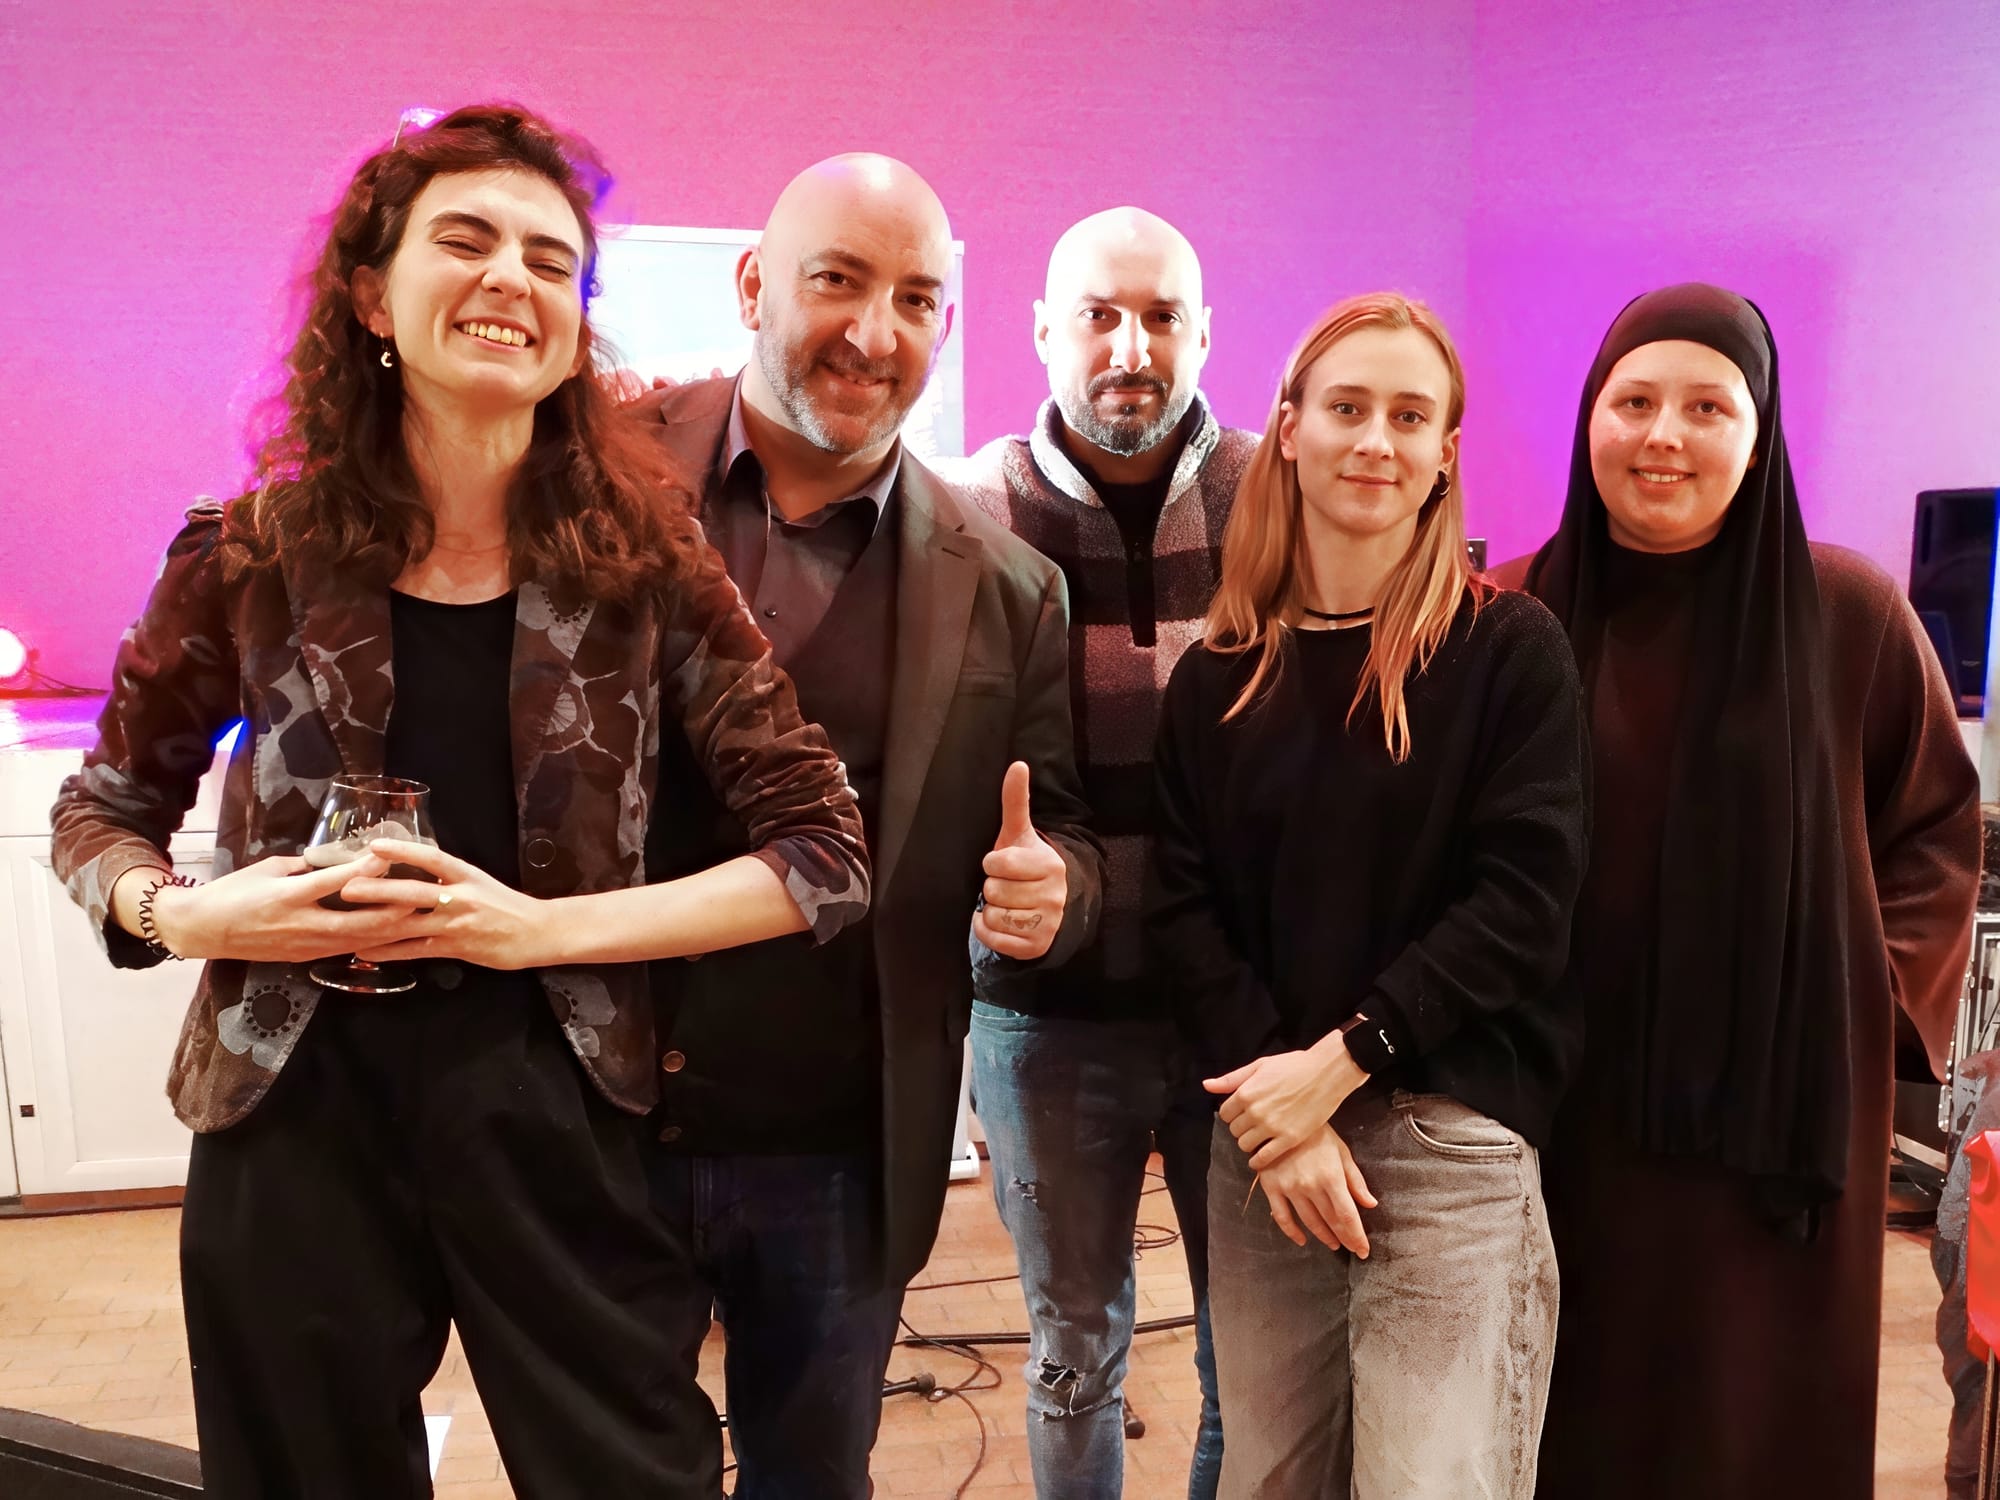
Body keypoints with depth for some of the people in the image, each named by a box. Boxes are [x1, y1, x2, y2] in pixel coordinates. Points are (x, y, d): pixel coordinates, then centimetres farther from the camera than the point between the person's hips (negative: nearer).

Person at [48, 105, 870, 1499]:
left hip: (549, 1115, -1)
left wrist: (546, 926, -16)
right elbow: (101, 808, 12)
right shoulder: (253, 556, -3)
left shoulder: (644, 561, -6)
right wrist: (182, 914, -10)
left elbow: (828, 853, -8)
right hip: (295, 1115, 1)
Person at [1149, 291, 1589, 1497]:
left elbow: (1523, 900, -9)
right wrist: (1275, 1098, -10)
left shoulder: (1511, 648, -2)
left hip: (1453, 1140, -3)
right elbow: (1184, 902, 1)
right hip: (1261, 1138, 3)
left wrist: (1341, 1060, -14)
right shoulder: (1220, 671, 6)